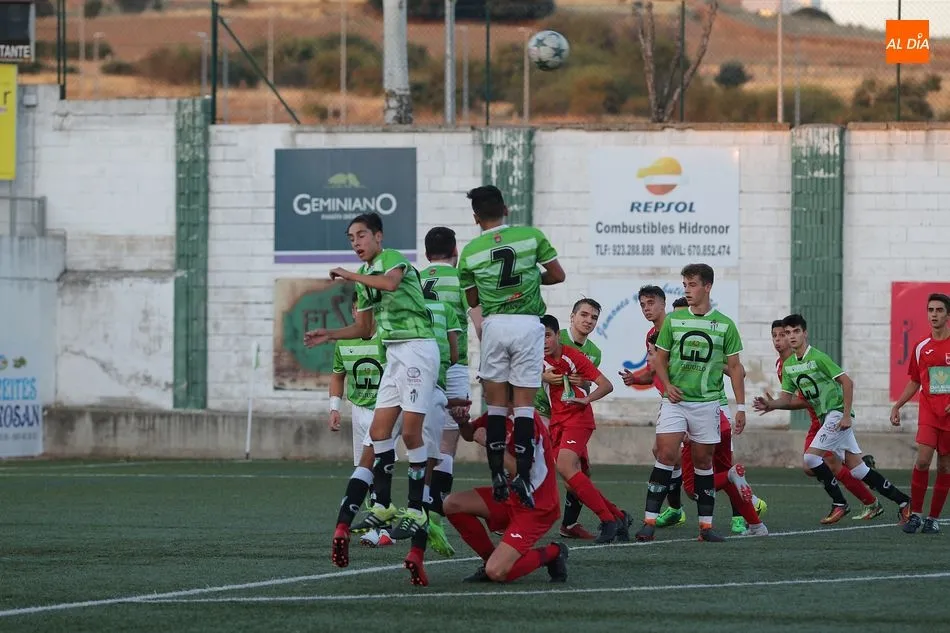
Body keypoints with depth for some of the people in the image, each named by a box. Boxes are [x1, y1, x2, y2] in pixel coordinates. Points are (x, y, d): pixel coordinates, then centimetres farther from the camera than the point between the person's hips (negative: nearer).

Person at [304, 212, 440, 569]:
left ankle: (416, 509, -3)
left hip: (417, 348, -9)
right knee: (379, 429, 4)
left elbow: (391, 283, -33)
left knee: (410, 431, -9)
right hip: (394, 354, 9)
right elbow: (364, 328, 26)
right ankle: (384, 505, 10)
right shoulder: (364, 278, 17)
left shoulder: (391, 258, -8)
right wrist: (330, 336, 13)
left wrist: (350, 275, -23)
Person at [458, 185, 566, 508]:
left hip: (494, 324, 0)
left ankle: (497, 476, 3)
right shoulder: (531, 236, 0)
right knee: (524, 403, 0)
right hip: (528, 322, 0)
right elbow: (558, 275, 7)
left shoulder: (470, 252, 3)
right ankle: (522, 475, -9)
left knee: (495, 403, 7)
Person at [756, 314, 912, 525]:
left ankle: (839, 503, -4)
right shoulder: (788, 366, 10)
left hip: (838, 414, -8)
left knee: (811, 457, -17)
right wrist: (772, 404, -10)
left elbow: (847, 381, -14)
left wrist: (846, 415, -18)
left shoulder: (818, 358, -13)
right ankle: (903, 502, 14)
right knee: (858, 470, 6)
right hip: (825, 417, 8)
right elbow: (787, 397, 12)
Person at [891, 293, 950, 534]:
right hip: (928, 412, 1)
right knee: (923, 460, -15)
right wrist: (897, 406, 10)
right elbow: (914, 383, 18)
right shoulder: (921, 348, 7)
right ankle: (915, 513, -7)